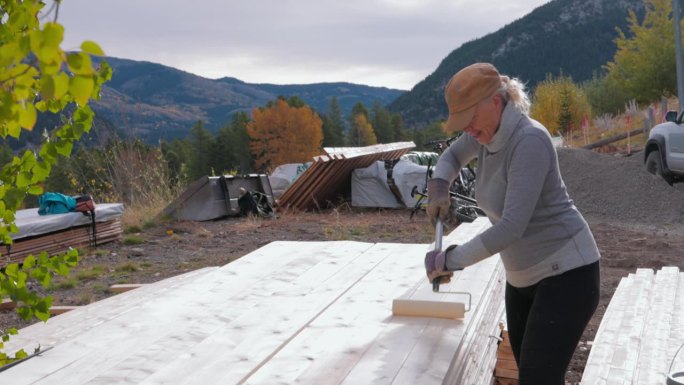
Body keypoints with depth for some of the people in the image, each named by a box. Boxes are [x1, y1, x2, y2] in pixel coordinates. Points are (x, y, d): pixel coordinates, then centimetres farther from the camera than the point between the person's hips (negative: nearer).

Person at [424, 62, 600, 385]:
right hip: (523, 274, 9)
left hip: (566, 272, -9)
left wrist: (450, 260, -24)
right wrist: (438, 187, 1)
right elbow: (452, 156, 22)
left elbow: (511, 226, -32)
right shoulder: (487, 132, 0)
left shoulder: (529, 141, -25)